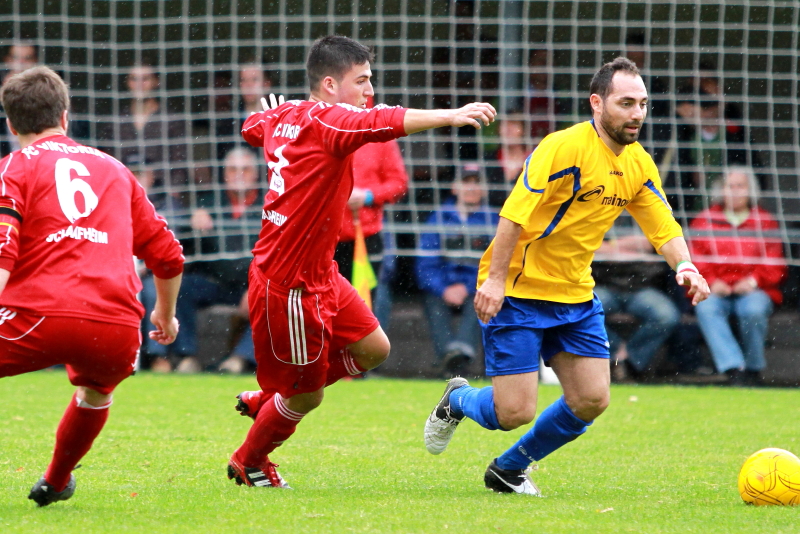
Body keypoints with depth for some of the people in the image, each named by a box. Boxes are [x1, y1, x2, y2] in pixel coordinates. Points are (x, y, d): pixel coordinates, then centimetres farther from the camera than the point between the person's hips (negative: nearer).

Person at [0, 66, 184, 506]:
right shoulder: (114, 169, 24)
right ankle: (56, 481, 48)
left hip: (41, 319, -4)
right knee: (96, 387, 37)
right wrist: (165, 316, 44)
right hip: (118, 328, 5)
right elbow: (168, 257, 28)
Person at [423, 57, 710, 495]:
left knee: (591, 401, 0)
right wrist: (495, 279, -26)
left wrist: (684, 267, -13)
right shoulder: (565, 147, -19)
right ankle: (457, 401, 26)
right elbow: (515, 213, -22)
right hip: (517, 292, -7)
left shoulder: (638, 164, 5)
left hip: (576, 297, 7)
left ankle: (509, 469, 22)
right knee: (515, 411, -11)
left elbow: (664, 229, 7)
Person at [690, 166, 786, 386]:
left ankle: (753, 368, -14)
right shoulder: (705, 222, 17)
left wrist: (754, 280, -14)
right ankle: (734, 369, -42)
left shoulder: (765, 223, 15)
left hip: (754, 291, -1)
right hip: (717, 291, 1)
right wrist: (711, 282, -13)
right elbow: (696, 261, 7)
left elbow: (775, 266, 6)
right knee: (706, 308, -34)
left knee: (753, 310, -36)